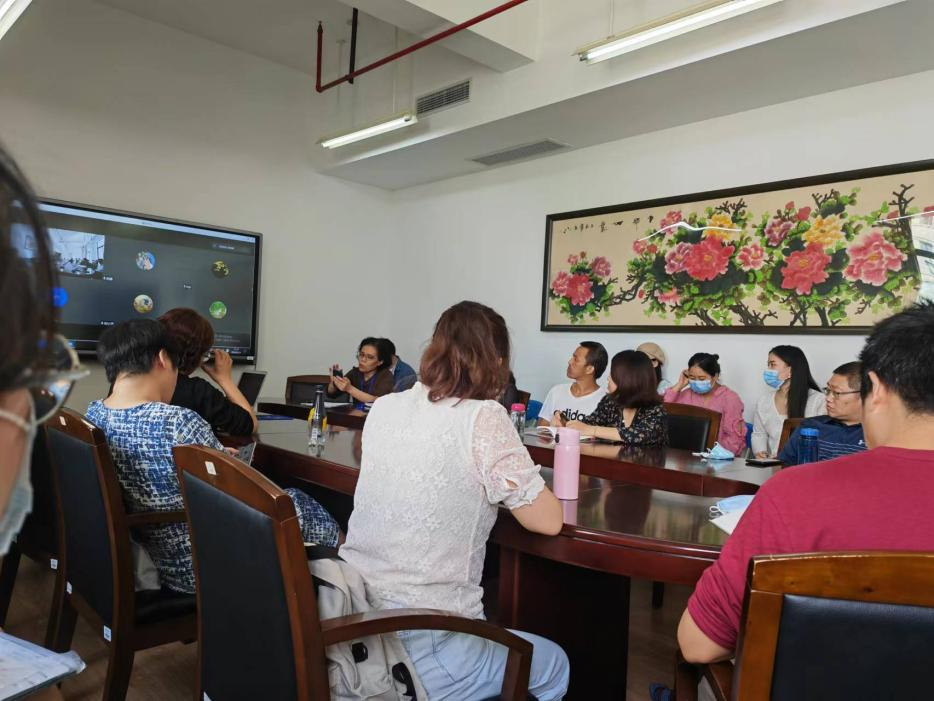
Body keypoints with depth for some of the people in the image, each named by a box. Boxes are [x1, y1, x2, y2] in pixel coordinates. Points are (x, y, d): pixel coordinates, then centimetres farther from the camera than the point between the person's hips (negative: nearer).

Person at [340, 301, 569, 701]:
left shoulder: (383, 408, 2)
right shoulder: (482, 417, -17)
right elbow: (548, 520, -9)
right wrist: (497, 484, 7)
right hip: (421, 650, -6)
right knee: (554, 665, 23)